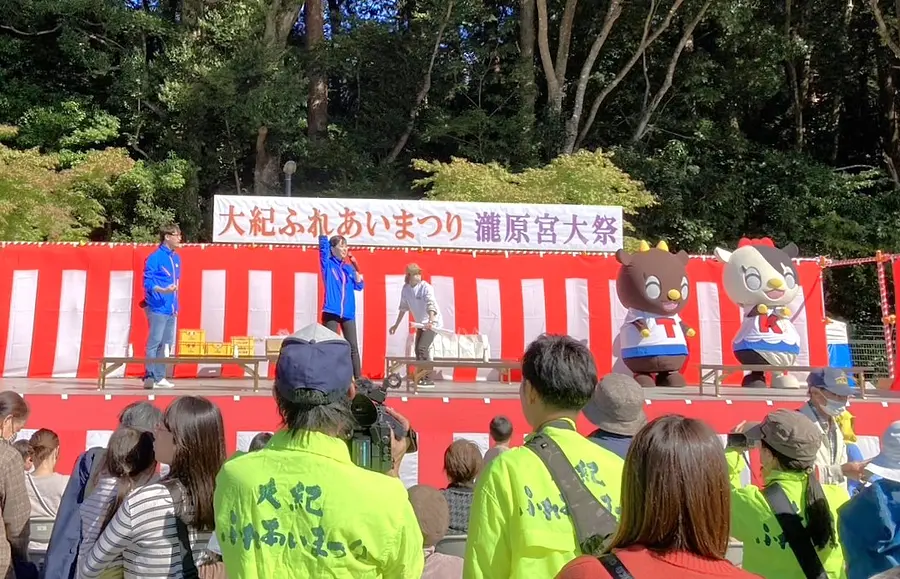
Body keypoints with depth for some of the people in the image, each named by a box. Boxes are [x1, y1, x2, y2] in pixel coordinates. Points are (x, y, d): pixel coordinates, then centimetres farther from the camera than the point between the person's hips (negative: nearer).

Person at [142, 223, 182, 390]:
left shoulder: (176, 258, 13)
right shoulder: (154, 258, -10)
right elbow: (148, 283, -13)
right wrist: (163, 290, -29)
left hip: (171, 309, 8)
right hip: (157, 308, -8)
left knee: (167, 344, 11)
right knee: (154, 343, -3)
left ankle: (159, 378, 19)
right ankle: (150, 377, 4)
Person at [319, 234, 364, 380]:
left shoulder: (349, 268, 12)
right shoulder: (328, 264, 0)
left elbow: (359, 286, 10)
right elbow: (323, 245, -11)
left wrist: (357, 272, -7)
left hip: (348, 313, 4)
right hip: (331, 312, -4)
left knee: (353, 347, 4)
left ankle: (358, 378, 9)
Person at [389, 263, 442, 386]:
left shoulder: (426, 287, -22)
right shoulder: (405, 288, -4)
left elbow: (431, 305, -36)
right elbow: (403, 307, 9)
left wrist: (430, 322, -53)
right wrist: (396, 325, 13)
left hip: (432, 322, -7)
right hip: (421, 323, 7)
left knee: (422, 348, -16)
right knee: (417, 349, 9)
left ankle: (428, 379, -10)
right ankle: (421, 377, 20)